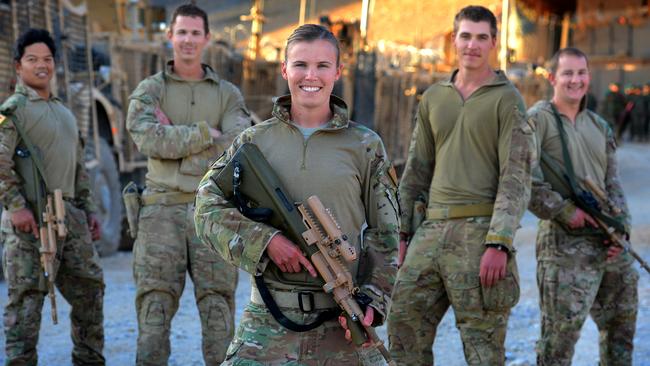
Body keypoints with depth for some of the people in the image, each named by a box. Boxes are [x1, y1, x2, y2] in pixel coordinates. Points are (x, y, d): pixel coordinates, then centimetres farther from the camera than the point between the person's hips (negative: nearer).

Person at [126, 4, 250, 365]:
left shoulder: (227, 94, 11)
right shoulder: (149, 89, 8)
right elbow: (147, 138, -11)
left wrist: (175, 137, -8)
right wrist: (205, 134, -9)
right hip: (162, 209, -1)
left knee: (217, 303, 1)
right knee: (155, 302, -2)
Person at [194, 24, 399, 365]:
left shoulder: (365, 146, 5)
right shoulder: (255, 141, 7)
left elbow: (385, 234, 7)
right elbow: (207, 211, 1)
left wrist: (372, 300, -7)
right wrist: (267, 240, -13)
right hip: (268, 321, 0)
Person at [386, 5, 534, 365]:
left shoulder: (508, 100, -3)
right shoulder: (433, 97, 14)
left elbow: (517, 177, -11)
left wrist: (499, 244, -20)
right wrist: (404, 232, 13)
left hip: (480, 230, -6)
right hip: (433, 228, 6)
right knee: (404, 326, 4)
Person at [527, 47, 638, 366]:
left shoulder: (599, 126, 17)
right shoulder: (538, 119, -5)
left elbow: (613, 183, 17)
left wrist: (620, 228, 2)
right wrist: (565, 211, -17)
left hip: (608, 244, 8)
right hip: (565, 243, -7)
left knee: (622, 323, 18)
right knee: (560, 332, -8)